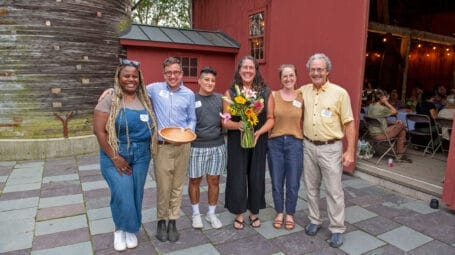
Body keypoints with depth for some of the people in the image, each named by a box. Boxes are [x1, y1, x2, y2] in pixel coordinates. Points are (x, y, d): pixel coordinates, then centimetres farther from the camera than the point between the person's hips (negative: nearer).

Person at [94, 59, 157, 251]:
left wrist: (148, 149, 3)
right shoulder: (110, 100, -9)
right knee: (123, 195, -6)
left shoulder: (145, 100, 4)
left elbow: (151, 127, 14)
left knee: (136, 195, 11)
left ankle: (130, 230, 34)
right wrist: (115, 158, -14)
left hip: (141, 156, 4)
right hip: (116, 155, -4)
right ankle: (120, 229, 24)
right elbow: (99, 131, -13)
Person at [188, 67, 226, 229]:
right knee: (195, 180, 10)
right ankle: (196, 213, 30)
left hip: (218, 146, 2)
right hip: (196, 147, -2)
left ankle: (211, 214, 28)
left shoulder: (220, 99, 6)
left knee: (214, 181, 10)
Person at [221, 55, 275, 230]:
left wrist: (258, 132, -16)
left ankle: (254, 213, 29)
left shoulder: (265, 92, 1)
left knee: (257, 177, 9)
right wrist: (237, 125, -22)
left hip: (258, 141, 1)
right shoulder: (230, 92, 0)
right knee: (237, 177, 3)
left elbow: (270, 118, 1)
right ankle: (239, 214, 23)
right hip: (237, 141, -1)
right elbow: (225, 121, -2)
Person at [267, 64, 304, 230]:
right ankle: (279, 213, 31)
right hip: (275, 142, 0)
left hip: (295, 143, 0)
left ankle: (290, 215, 29)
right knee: (277, 182, 10)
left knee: (293, 184, 8)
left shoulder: (302, 97, 2)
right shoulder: (273, 95, 1)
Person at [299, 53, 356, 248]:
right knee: (311, 187, 14)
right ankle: (315, 220, 31)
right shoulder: (303, 91, 4)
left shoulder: (340, 93, -7)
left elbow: (349, 123, -5)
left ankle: (337, 229, 19)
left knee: (334, 190, 4)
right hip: (308, 147, 4)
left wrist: (350, 151, -9)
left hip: (331, 148, -4)